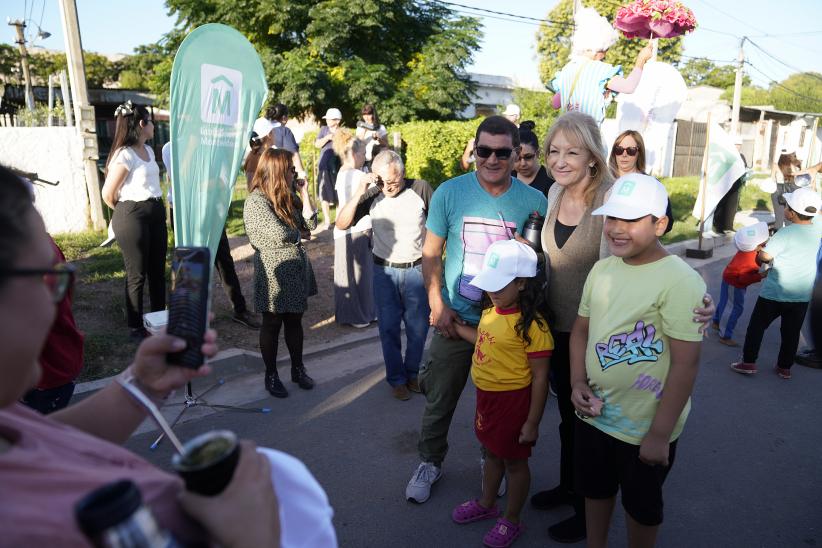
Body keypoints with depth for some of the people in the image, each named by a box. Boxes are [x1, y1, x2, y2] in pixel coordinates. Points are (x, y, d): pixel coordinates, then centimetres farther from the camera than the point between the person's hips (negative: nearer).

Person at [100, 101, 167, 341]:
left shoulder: (148, 150, 11)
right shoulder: (124, 155, -15)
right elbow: (107, 194, -12)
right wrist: (126, 214, 5)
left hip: (156, 212, 8)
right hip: (132, 216, -8)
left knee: (157, 270, 14)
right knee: (137, 274, 2)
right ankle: (135, 327, 14)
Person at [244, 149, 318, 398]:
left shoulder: (289, 196, 6)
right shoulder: (256, 201, -18)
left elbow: (310, 223, 1)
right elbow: (279, 235, -26)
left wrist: (304, 192, -4)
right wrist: (295, 231, -5)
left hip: (296, 270, 7)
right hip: (273, 273, -7)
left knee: (295, 321, 17)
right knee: (272, 324, 9)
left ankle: (298, 369, 33)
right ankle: (271, 375, 26)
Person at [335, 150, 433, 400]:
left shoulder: (420, 189, -9)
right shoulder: (372, 195, -6)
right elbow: (341, 224, -11)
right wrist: (359, 193, -22)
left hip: (416, 270, 0)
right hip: (385, 271, 1)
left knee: (418, 327, 10)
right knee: (389, 328, 8)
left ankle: (412, 373, 33)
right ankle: (396, 379, 26)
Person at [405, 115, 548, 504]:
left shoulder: (534, 201, -6)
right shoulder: (450, 193, -7)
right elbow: (431, 253, -2)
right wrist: (438, 306, -9)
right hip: (454, 319, 0)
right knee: (440, 398, 13)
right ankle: (430, 462, 37)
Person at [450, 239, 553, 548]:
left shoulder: (531, 324, -26)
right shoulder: (491, 310, -2)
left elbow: (540, 377, -21)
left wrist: (532, 422, -17)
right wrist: (456, 327, 14)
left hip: (513, 400, -7)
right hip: (486, 395, 8)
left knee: (514, 462, 14)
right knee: (491, 453, 26)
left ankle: (512, 521, 34)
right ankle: (486, 504, 48)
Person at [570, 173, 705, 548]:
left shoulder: (680, 281, -21)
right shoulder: (601, 269, 0)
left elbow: (686, 364, -21)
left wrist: (660, 433, -18)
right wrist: (578, 383, -5)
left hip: (644, 428, -6)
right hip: (593, 414, 6)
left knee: (641, 505, 18)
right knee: (595, 488, 25)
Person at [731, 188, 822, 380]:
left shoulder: (786, 233, -20)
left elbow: (764, 256, -22)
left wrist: (760, 259, -4)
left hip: (774, 293, -5)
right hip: (802, 296, 5)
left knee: (757, 326, 11)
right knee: (791, 332, 16)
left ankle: (749, 362, 15)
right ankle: (785, 368, 26)